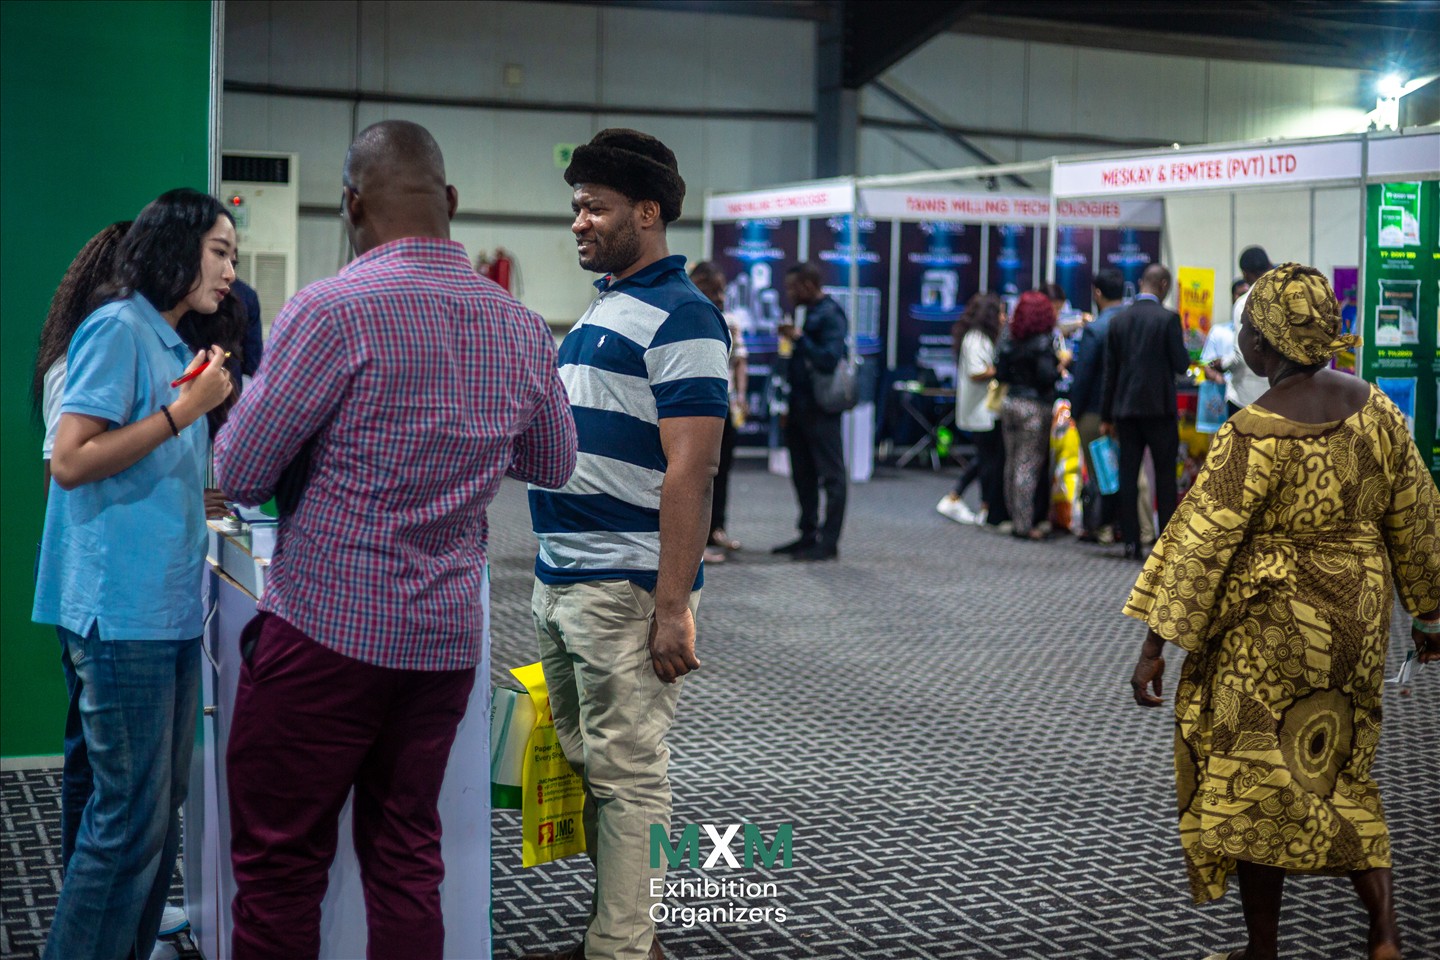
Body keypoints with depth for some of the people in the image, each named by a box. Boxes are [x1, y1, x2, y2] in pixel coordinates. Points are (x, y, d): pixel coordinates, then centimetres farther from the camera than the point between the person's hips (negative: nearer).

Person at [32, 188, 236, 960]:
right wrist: (184, 411, -14)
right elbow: (70, 461, -16)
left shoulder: (173, 346, 16)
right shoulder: (118, 329, -9)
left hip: (170, 608, 9)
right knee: (130, 818, -6)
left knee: (159, 811, 13)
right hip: (123, 611, -9)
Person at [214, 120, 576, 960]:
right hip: (450, 637, 5)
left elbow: (237, 475, -8)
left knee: (280, 861, 5)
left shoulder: (331, 311, -14)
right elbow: (555, 465, 18)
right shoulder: (522, 328, 3)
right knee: (408, 853, 14)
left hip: (328, 628, -5)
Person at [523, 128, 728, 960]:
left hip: (625, 588, -10)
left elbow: (689, 472, -19)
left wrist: (673, 608, -23)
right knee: (589, 766, 16)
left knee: (628, 774, -2)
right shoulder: (601, 308, 16)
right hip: (561, 580, 10)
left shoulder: (679, 318, -13)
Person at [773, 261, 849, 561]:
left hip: (820, 410, -10)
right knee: (802, 474, 13)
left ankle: (828, 542, -2)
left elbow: (831, 359, -22)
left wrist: (798, 338, -19)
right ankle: (808, 534, 21)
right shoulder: (807, 313, 17)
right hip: (800, 407, 10)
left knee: (831, 475, -4)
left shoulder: (830, 315, -12)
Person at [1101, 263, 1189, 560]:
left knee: (1128, 476, 4)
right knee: (1165, 475, 5)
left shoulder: (1119, 320, 6)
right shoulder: (1168, 318, -8)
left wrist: (1106, 416, 12)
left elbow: (1110, 371, 8)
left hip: (1126, 408, 4)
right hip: (1159, 407, -4)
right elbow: (1181, 364, -9)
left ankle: (1131, 542, 3)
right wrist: (1183, 347, 13)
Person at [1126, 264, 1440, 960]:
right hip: (1356, 624, 6)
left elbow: (1199, 542, -19)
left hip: (1269, 630, -6)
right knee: (1342, 777, 21)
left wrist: (1155, 643, -14)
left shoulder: (1255, 435, -20)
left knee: (1255, 785, 8)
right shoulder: (1375, 410, -2)